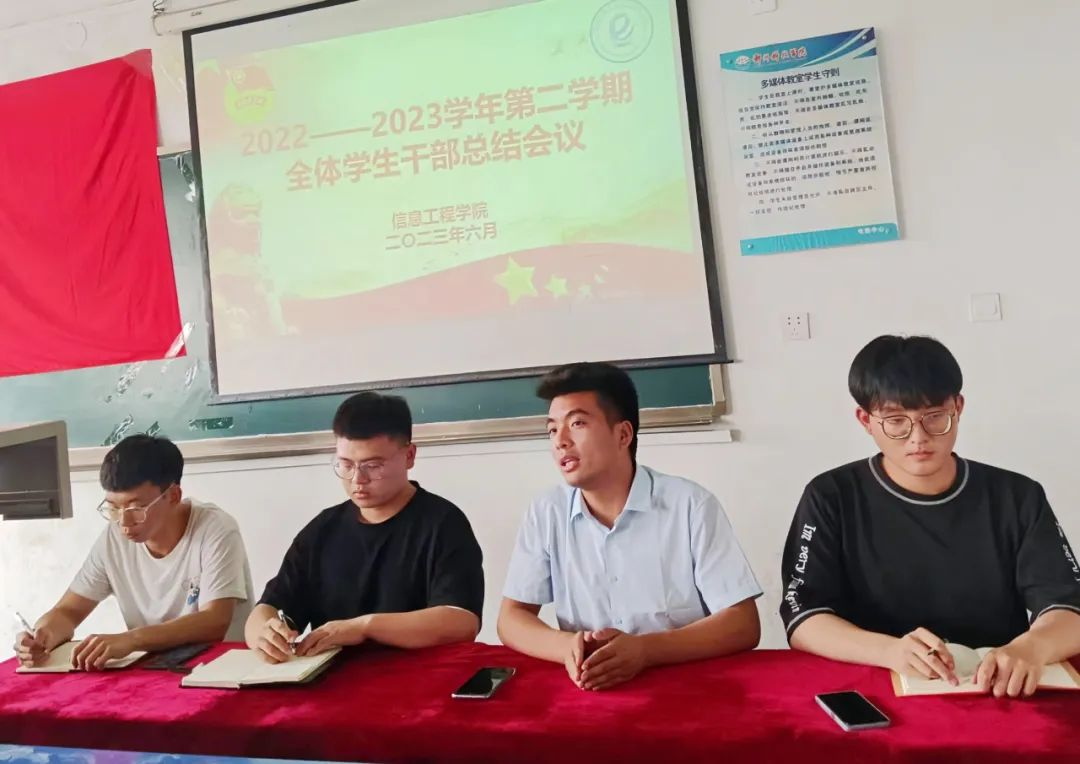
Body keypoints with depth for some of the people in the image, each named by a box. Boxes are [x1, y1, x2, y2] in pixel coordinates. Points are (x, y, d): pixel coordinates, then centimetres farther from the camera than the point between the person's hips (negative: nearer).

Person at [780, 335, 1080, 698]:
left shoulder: (1018, 498, 4)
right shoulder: (831, 499, -3)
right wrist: (890, 650, -29)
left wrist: (1029, 648, -28)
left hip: (998, 696, 3)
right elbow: (803, 621, -10)